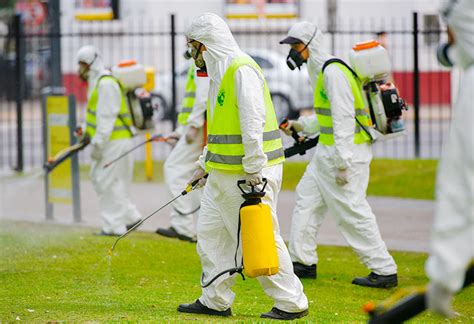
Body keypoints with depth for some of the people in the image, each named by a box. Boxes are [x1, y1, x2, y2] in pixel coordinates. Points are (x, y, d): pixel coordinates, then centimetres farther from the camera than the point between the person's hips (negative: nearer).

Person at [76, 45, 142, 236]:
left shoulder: (106, 84, -16)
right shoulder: (97, 82, 17)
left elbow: (107, 117, -21)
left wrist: (98, 143, -21)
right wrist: (86, 131, 13)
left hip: (115, 141, -11)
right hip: (110, 141, 11)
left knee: (108, 182, -7)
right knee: (98, 179, 14)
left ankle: (115, 226, -2)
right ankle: (131, 217, 17)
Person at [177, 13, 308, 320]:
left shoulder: (242, 70, -16)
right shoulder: (220, 73, 17)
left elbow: (253, 123, -22)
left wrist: (253, 171, -24)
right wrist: (205, 164, 24)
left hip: (249, 174, -10)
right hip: (223, 174, 10)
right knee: (211, 233, 12)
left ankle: (291, 303, 1)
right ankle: (216, 301, 18)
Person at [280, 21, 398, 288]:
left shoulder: (333, 72, -17)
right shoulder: (320, 71, 16)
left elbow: (344, 118, -22)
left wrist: (342, 164, -25)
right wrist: (301, 125, 18)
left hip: (347, 151, -11)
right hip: (327, 151, 11)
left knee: (353, 212, -10)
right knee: (307, 199, 16)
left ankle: (385, 271, -6)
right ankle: (304, 263, 25)